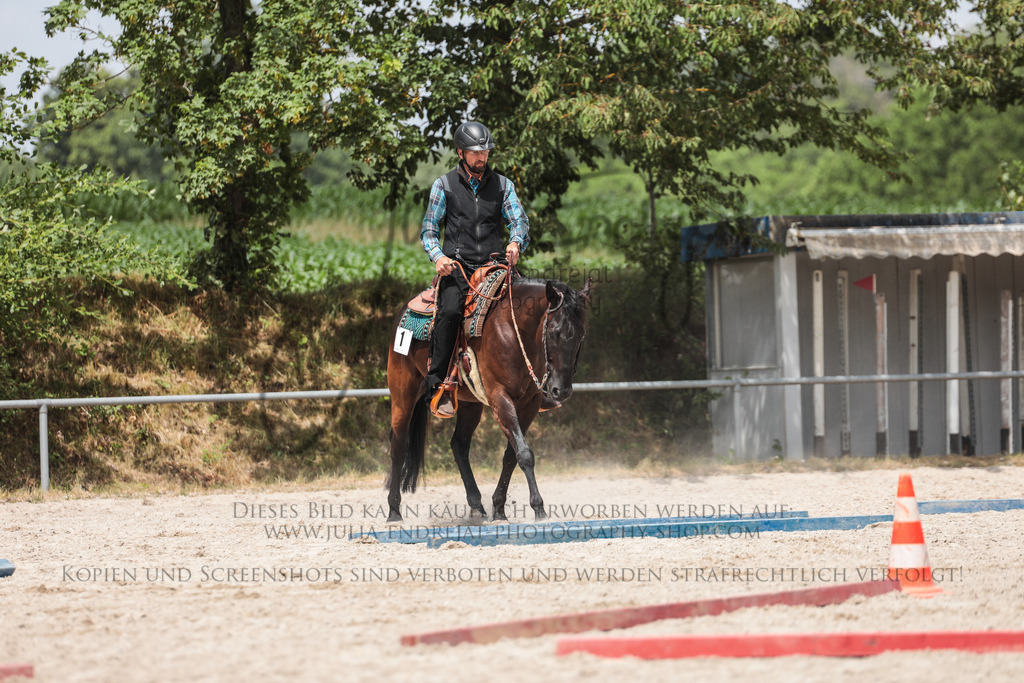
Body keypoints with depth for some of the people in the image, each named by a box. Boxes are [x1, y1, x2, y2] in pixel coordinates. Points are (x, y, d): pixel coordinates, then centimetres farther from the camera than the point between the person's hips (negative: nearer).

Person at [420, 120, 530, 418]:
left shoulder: (502, 185, 14)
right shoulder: (444, 185, 9)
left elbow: (519, 220, 5)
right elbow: (429, 229, 9)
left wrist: (515, 243, -19)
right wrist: (438, 256, -11)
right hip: (456, 267, -2)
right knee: (450, 311, -30)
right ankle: (437, 387, -29)